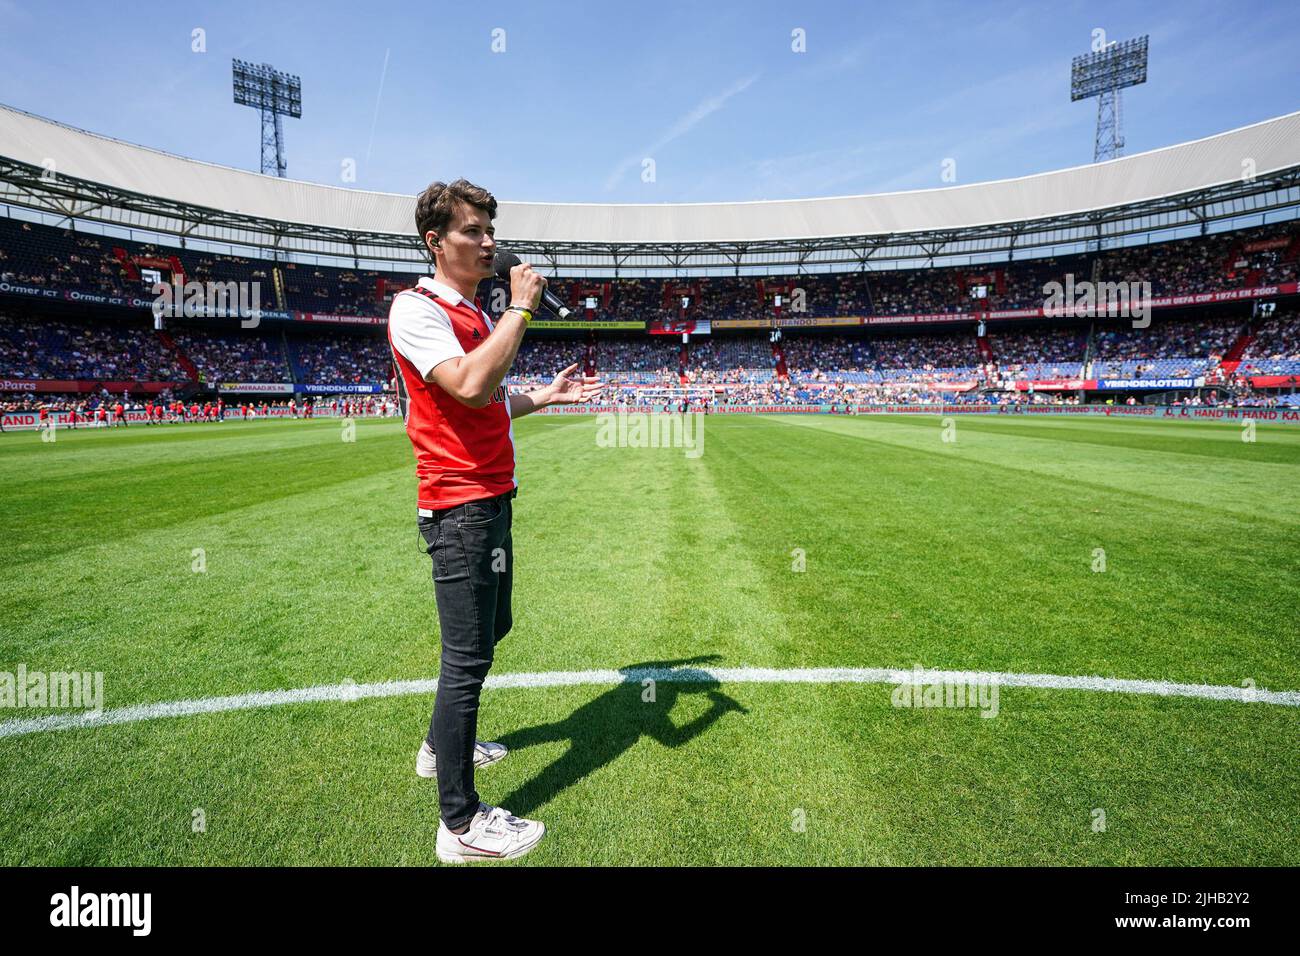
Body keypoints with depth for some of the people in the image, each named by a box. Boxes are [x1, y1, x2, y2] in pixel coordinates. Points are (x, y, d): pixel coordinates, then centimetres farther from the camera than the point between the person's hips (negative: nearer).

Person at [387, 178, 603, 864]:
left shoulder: (475, 315, 18)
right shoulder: (415, 308, -11)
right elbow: (471, 387, -29)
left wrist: (544, 396, 15)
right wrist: (521, 306, -19)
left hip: (492, 500, 10)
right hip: (459, 506, -10)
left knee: (490, 629, 20)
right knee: (468, 653, -5)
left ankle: (442, 746, 41)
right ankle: (460, 822, 9)